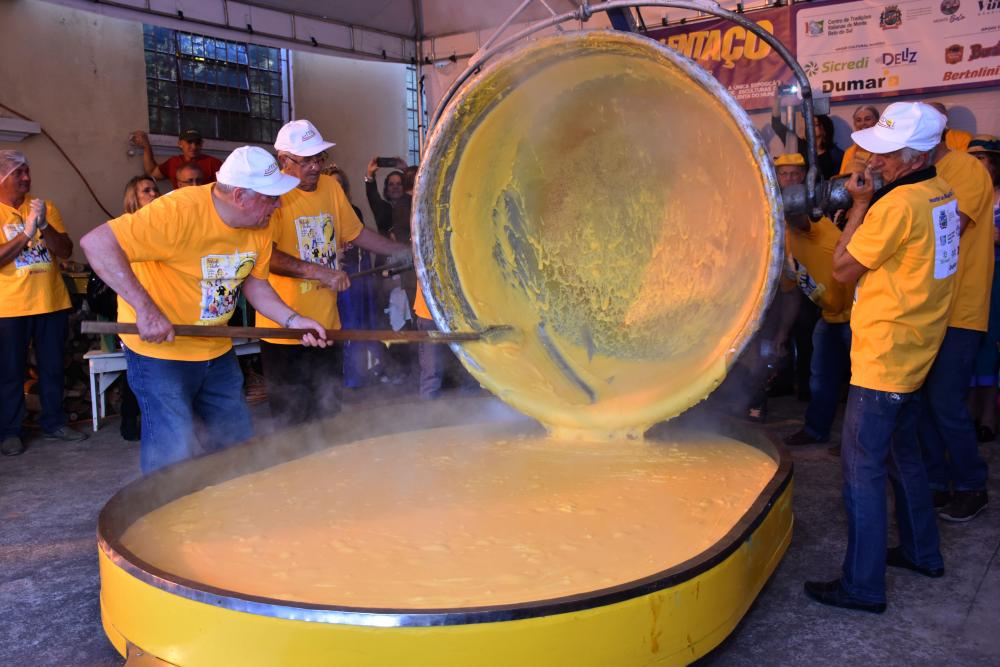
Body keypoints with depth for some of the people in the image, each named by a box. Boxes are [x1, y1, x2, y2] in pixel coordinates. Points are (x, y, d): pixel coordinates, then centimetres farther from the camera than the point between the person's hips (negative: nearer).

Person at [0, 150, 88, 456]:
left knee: (53, 367, 12)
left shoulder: (45, 207, 7)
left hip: (53, 302, 4)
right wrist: (26, 232, -22)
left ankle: (54, 423, 23)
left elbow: (66, 251, -1)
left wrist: (44, 226, -17)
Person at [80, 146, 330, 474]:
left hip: (217, 350, 7)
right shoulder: (179, 210, -27)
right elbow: (96, 243, -30)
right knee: (174, 459, -4)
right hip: (160, 351, -7)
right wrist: (145, 310, -35)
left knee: (240, 446, 14)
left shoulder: (260, 227, -4)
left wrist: (292, 319, -7)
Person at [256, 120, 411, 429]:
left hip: (327, 323, 7)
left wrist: (402, 252, 16)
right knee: (291, 419, 3)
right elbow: (266, 255, -23)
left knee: (328, 413, 17)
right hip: (285, 330, -6)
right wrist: (321, 272, -26)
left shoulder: (331, 186, 8)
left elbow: (356, 232, 20)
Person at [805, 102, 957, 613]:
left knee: (862, 467, -4)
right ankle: (922, 551, 37)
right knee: (901, 454, 23)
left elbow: (843, 268, -13)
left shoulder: (898, 204, -21)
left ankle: (862, 585, 3)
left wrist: (861, 203, -7)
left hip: (884, 353, -10)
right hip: (915, 350, 10)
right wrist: (870, 203, 5)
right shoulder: (941, 193, 9)